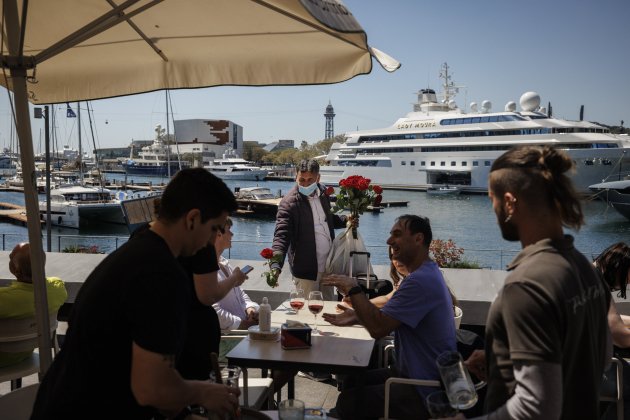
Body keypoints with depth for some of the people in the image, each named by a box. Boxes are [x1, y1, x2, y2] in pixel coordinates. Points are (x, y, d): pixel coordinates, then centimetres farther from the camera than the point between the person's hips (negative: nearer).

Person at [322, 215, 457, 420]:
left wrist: (353, 289, -17)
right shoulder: (427, 272, 10)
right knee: (352, 381, 11)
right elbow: (387, 316, 16)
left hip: (425, 392, -10)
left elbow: (378, 328, -28)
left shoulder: (421, 280, -26)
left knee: (348, 402, -11)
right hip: (417, 373, 10)